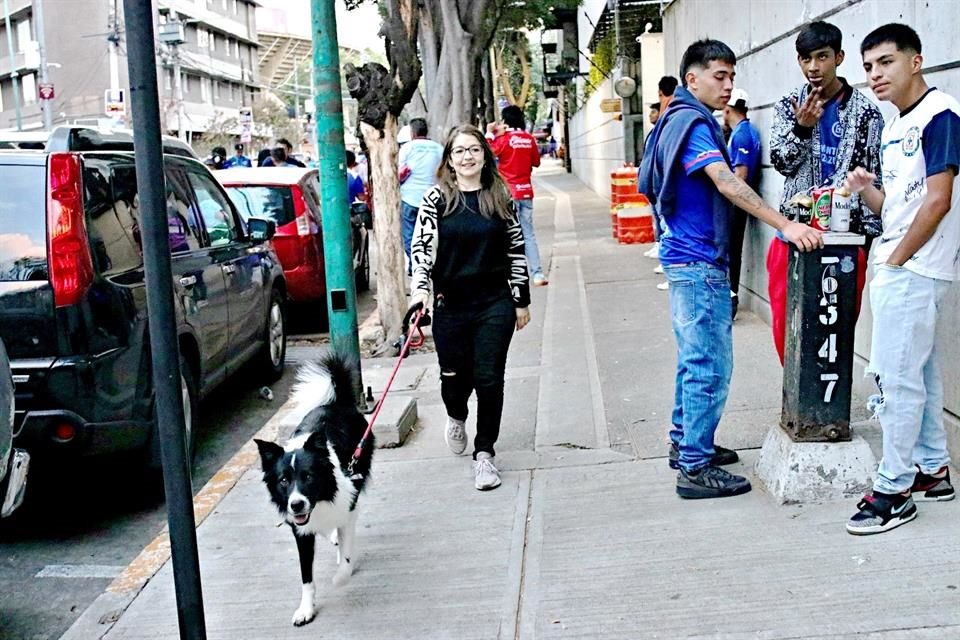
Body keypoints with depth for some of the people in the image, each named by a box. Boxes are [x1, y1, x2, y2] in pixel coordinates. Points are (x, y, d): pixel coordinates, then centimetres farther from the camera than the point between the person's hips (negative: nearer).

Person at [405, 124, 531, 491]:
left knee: (489, 379, -3)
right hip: (450, 306, 0)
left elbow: (516, 250, 8)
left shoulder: (501, 197, 4)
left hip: (495, 304, 1)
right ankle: (456, 417, 44)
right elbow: (421, 247, -5)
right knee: (455, 376, 8)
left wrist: (522, 300, 8)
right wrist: (419, 289, -20)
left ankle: (484, 453, 10)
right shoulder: (437, 199, 0)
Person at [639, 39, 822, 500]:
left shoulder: (681, 120, 17)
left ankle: (685, 443, 28)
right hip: (699, 262, -11)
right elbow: (726, 183, -27)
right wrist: (785, 226, -30)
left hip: (686, 259, 11)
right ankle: (695, 468, -1)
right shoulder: (693, 122, -16)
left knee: (695, 358, 18)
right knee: (710, 366, -7)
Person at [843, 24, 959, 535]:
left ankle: (894, 491, 0)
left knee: (897, 376, -7)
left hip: (914, 268, -9)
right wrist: (865, 187, -2)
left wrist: (895, 262, -14)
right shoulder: (895, 127, 15)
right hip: (896, 266, 9)